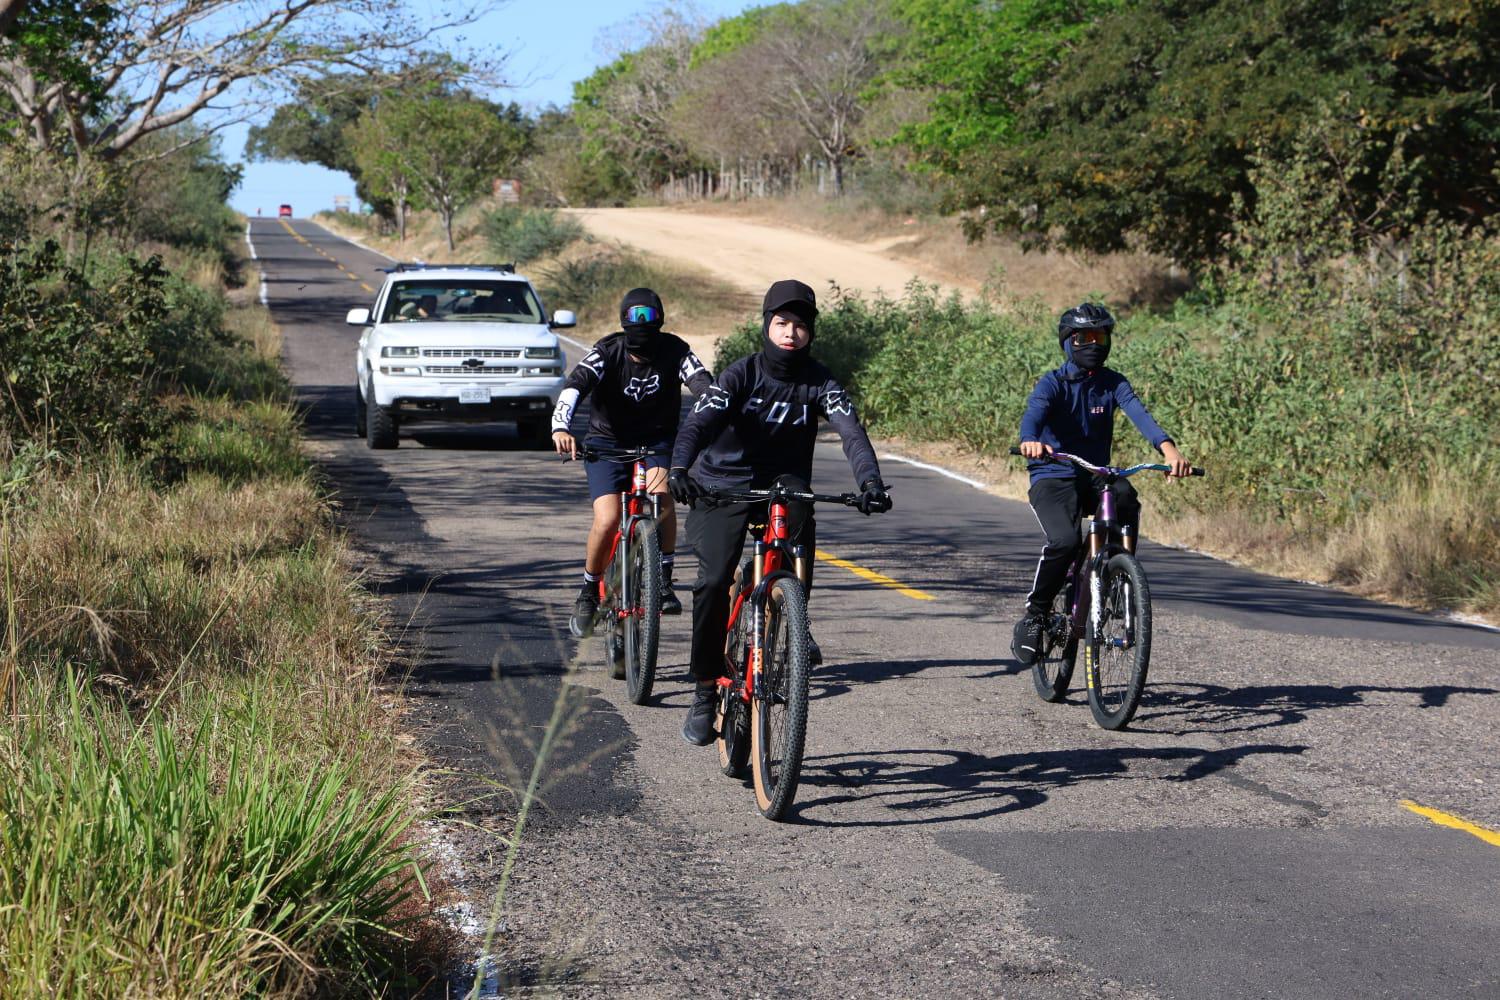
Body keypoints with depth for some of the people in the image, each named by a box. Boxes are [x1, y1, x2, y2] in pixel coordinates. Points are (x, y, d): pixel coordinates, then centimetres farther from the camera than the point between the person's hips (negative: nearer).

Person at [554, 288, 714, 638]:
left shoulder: (674, 350, -14)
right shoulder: (607, 352, -18)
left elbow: (703, 385, -27)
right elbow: (575, 385, -34)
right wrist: (560, 428, -53)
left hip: (656, 441, 1)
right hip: (607, 442, -1)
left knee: (662, 491, -31)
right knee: (607, 520, -20)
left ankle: (664, 580, -16)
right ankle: (589, 592, 5)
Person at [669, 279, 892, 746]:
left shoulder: (819, 382, -6)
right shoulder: (742, 374, -11)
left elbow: (851, 431, -21)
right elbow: (700, 422, -24)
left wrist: (870, 481, -40)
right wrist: (679, 469, -43)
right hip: (724, 486, -2)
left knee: (799, 516, -32)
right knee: (714, 581, -19)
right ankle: (705, 690, -5)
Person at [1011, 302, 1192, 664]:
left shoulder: (1113, 383, 3)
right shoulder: (1052, 383, -5)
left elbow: (1138, 413, -16)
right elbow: (1034, 413, -27)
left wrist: (1168, 448, -35)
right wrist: (1030, 441, -52)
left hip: (1095, 477, 3)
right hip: (1053, 478, -3)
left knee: (1125, 496, -32)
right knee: (1065, 541, -30)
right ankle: (1034, 615, -10)